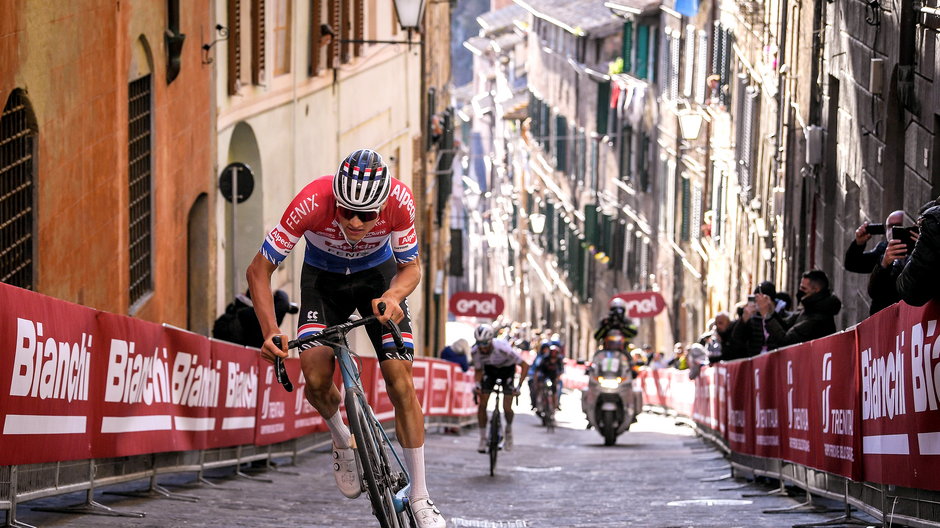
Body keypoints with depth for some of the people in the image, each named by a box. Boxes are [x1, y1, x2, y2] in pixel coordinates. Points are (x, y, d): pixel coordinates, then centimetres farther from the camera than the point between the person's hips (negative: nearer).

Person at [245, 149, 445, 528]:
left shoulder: (400, 201, -32)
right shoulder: (312, 202, -36)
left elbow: (411, 267, -14)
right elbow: (259, 269, -25)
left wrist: (393, 296, -37)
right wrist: (271, 332, -37)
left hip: (378, 275, 0)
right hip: (324, 279, 0)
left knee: (400, 381, -11)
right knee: (315, 379, -21)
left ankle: (420, 497, -1)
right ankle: (342, 440, 12)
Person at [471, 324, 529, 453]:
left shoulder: (503, 348, -37)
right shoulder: (475, 351, -27)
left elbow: (525, 366, -29)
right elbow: (478, 370, -8)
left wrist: (518, 386, -36)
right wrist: (477, 384, -28)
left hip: (507, 369, -3)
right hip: (490, 369, 3)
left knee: (507, 408, -11)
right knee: (482, 404, -11)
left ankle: (509, 429, 22)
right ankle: (483, 439, 2)